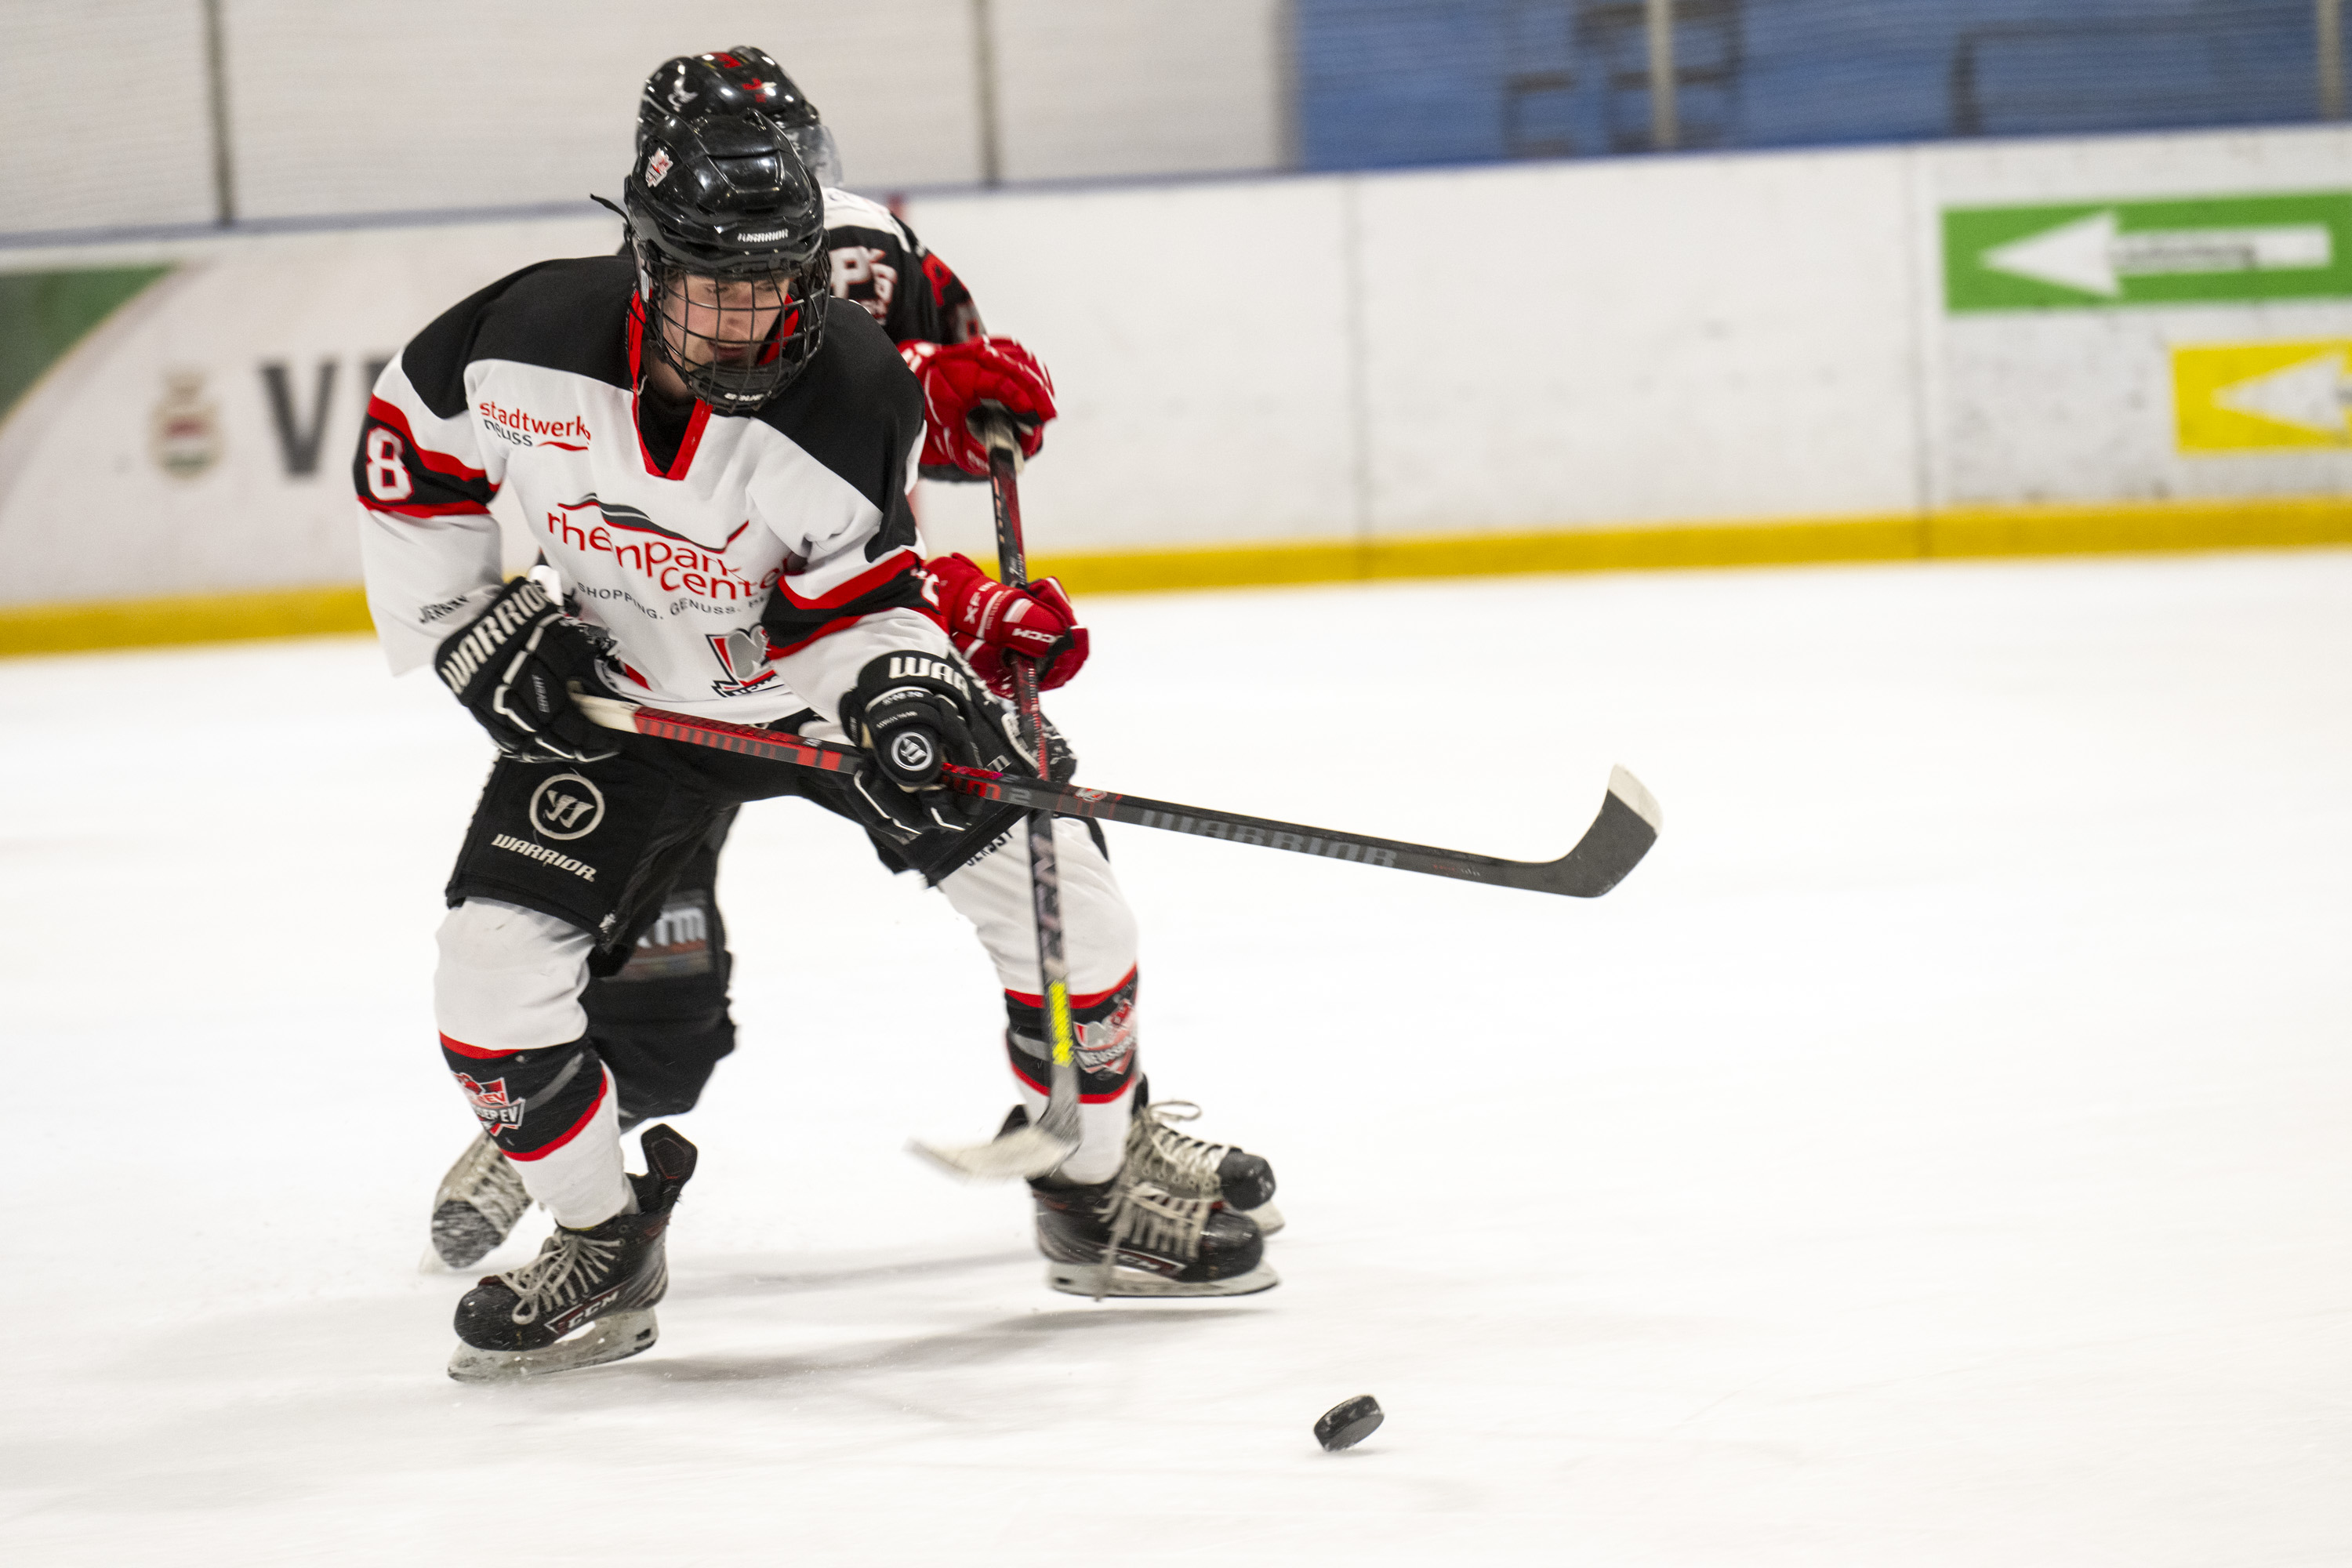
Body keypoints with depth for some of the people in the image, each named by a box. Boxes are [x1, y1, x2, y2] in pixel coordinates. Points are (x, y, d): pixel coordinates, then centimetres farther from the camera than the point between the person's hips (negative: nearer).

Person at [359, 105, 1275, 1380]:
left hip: (827, 667, -1)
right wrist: (470, 630, -9)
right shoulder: (529, 341, -23)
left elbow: (863, 596, -18)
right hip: (615, 693, 1)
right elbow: (405, 452, -5)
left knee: (1053, 892, -10)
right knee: (493, 972, -12)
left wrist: (904, 697, -38)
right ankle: (604, 1244, 11)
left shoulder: (851, 394, -26)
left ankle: (1093, 1197, 12)